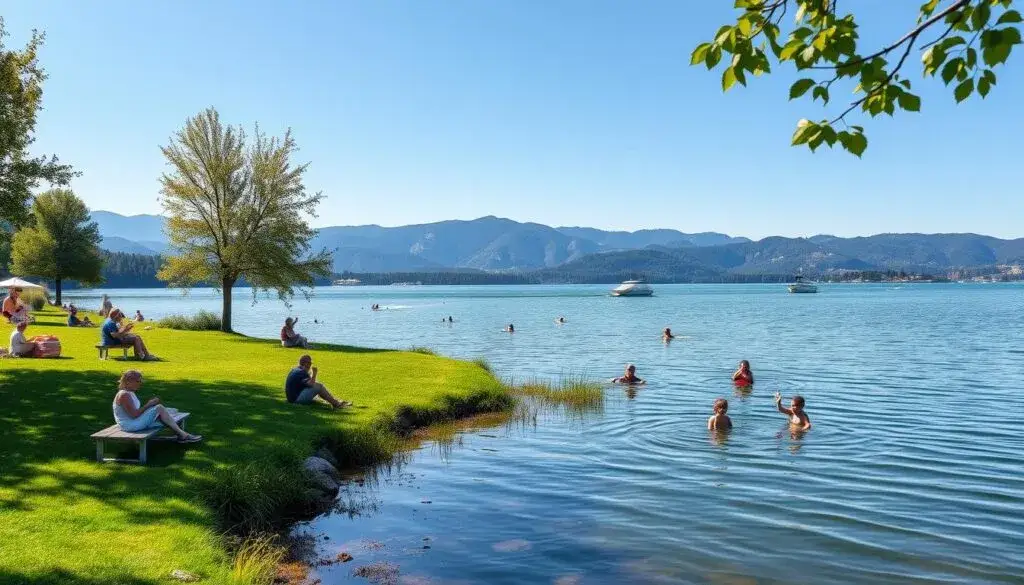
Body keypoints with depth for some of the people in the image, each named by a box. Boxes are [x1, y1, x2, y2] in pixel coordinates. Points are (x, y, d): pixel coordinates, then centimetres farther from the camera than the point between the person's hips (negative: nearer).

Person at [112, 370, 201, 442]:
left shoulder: (130, 393, 14)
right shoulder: (124, 395, -19)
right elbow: (134, 415, -24)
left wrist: (149, 403, 1)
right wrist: (148, 405, -14)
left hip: (135, 422, 10)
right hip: (130, 425, -10)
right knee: (159, 408, -13)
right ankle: (183, 435, -9)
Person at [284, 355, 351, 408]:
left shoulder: (295, 370, 14)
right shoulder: (301, 372, -18)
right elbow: (311, 384, -28)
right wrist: (314, 374, -18)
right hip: (297, 398, -11)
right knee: (319, 386, -16)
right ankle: (336, 403, -8)